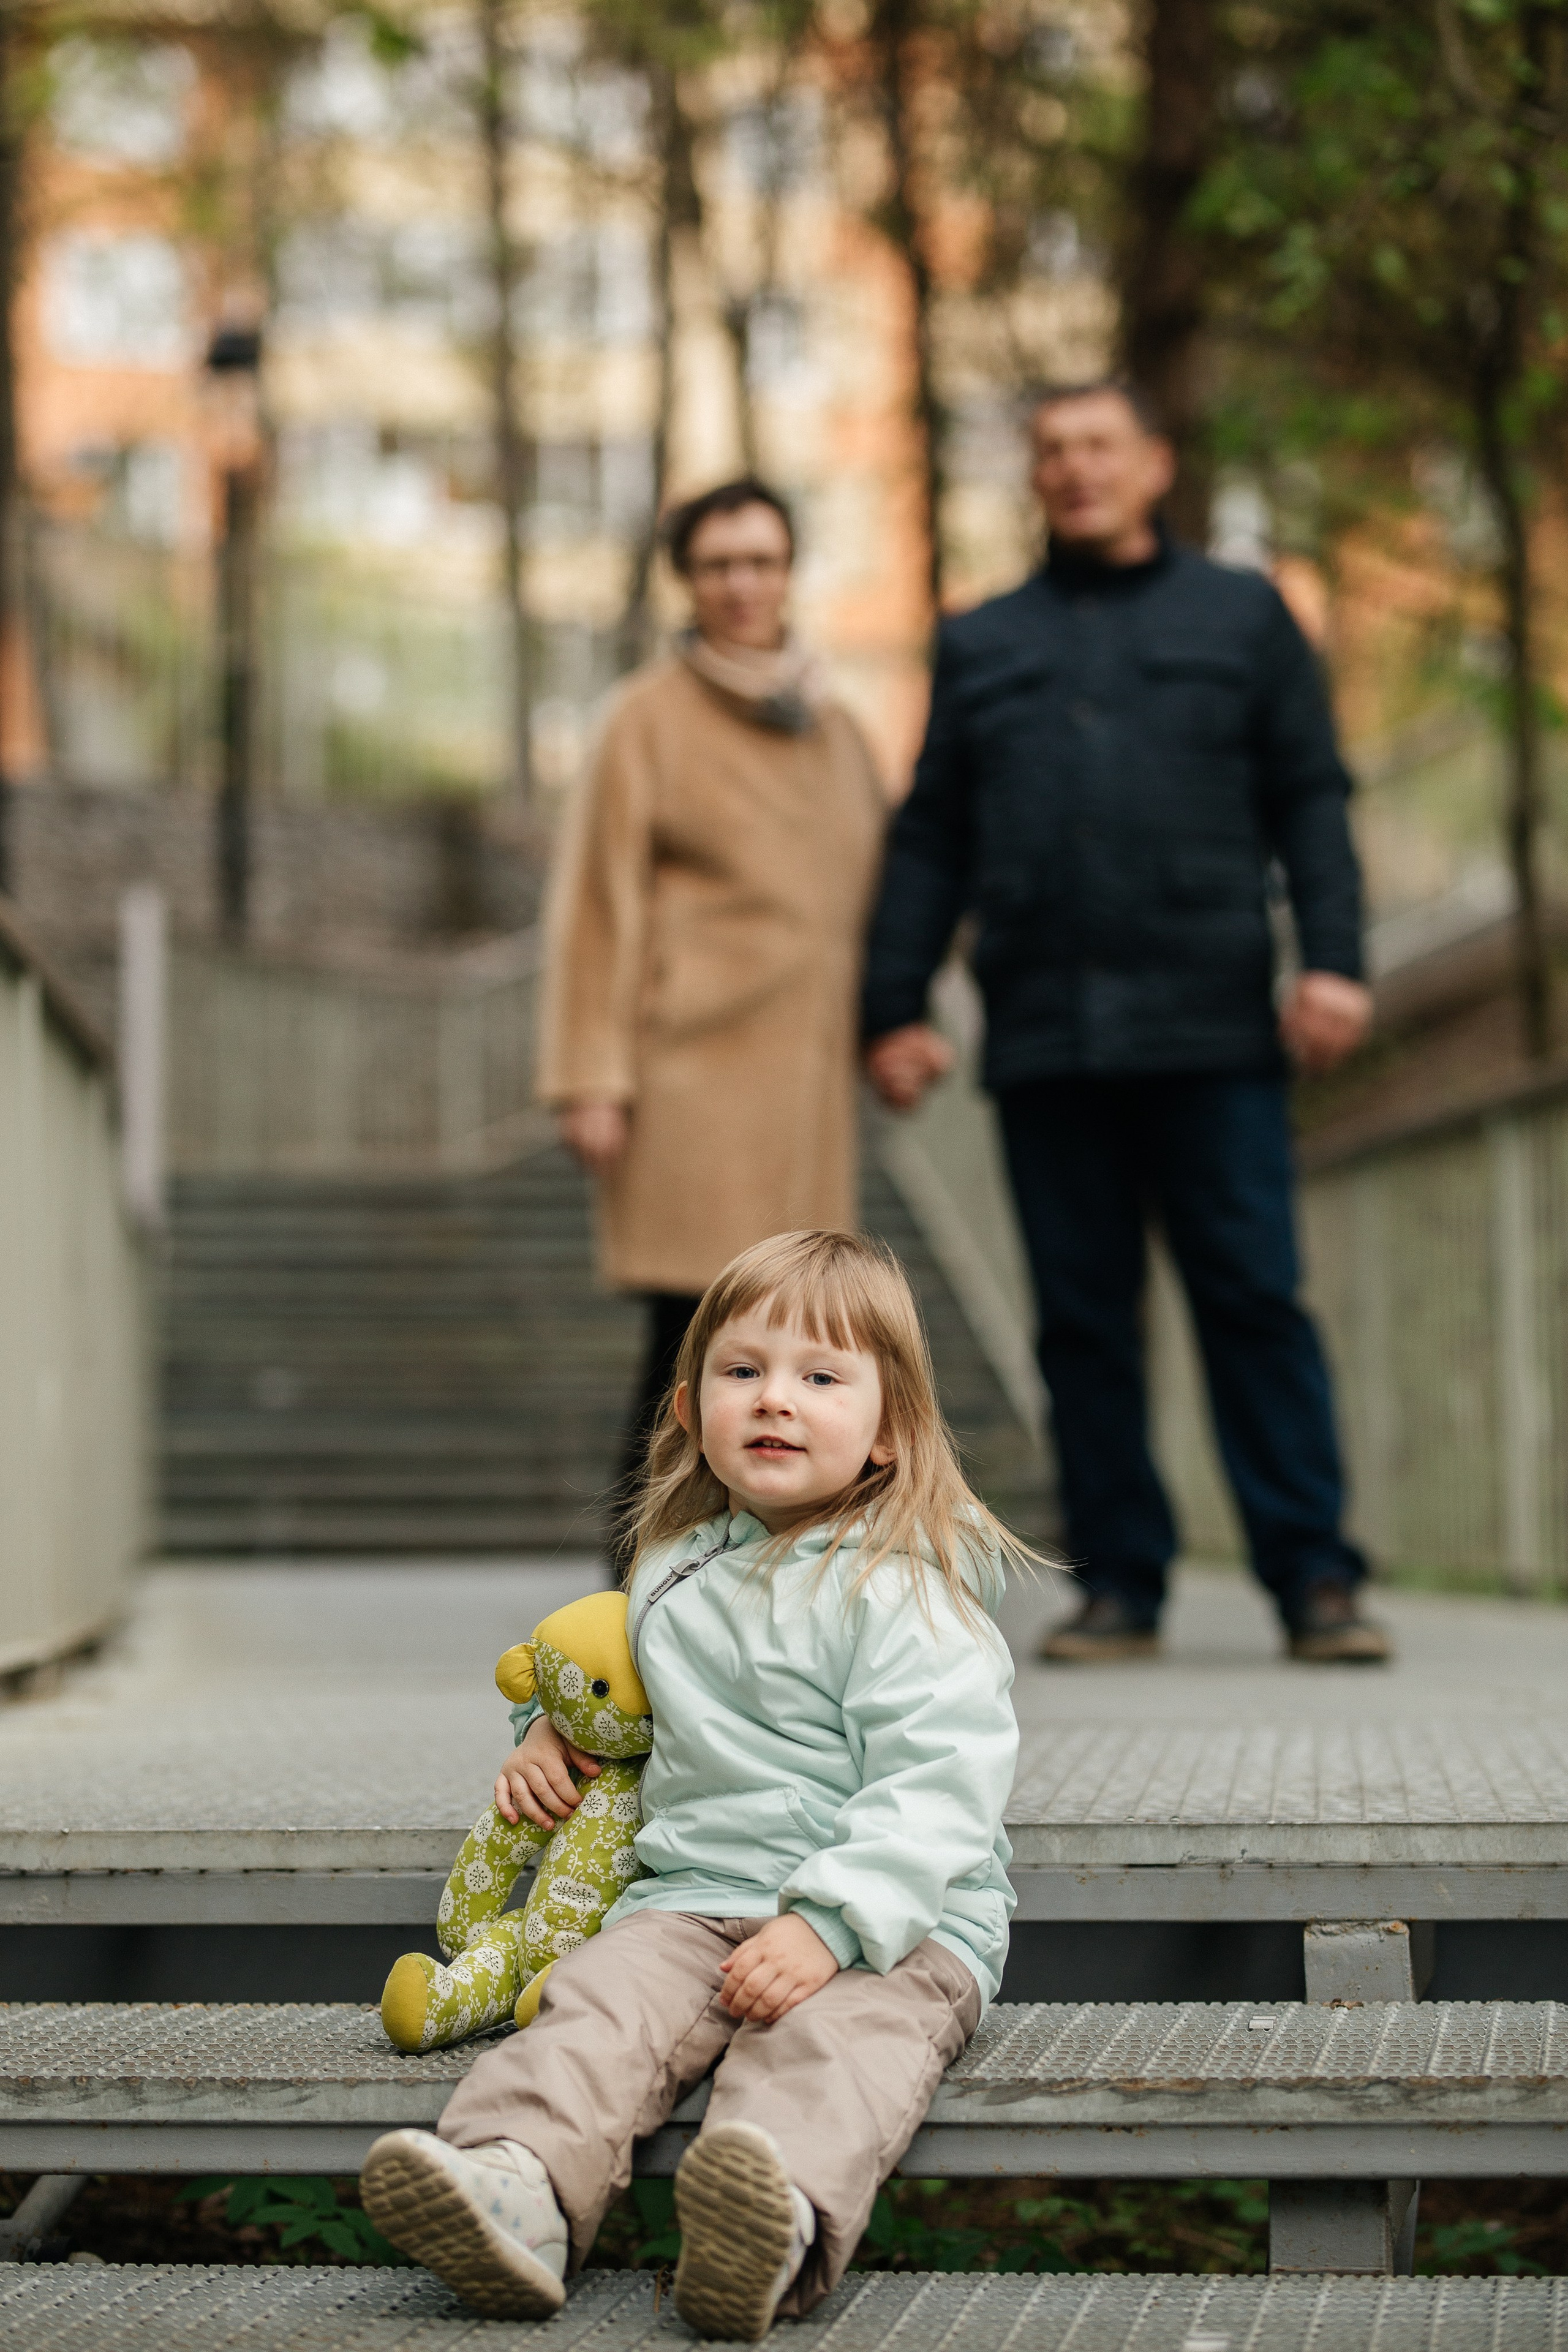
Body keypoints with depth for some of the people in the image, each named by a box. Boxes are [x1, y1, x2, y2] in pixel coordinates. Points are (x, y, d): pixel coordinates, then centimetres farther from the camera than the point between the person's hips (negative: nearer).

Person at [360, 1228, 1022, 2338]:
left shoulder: (903, 1590, -5)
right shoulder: (675, 1568, 17)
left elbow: (939, 1786, -15)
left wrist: (829, 1923, -26)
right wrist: (552, 1729, 18)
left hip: (899, 1914, -5)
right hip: (696, 1899, 5)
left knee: (832, 2034, -36)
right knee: (601, 1998, -24)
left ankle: (780, 2220, -63)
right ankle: (518, 2187, -49)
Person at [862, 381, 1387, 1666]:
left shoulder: (1241, 616, 13)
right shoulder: (983, 645, 19)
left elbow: (1311, 802, 7)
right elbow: (928, 842, 17)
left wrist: (1333, 960, -6)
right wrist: (894, 1006, 7)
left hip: (1213, 1033, -2)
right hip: (1045, 1038, 2)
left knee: (1254, 1297, -6)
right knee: (1084, 1317, 2)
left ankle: (1316, 1580, -3)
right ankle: (1119, 1584, 7)